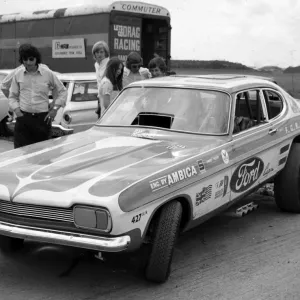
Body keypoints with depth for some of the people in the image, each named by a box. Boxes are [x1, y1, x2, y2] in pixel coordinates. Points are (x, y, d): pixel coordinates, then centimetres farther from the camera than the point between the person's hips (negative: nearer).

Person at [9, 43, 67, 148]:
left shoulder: (48, 74, -1)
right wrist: (16, 110, -2)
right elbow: (12, 96, 14)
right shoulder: (18, 74, 4)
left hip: (43, 119, 0)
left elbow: (62, 91, 10)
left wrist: (55, 108, 2)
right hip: (23, 118, 1)